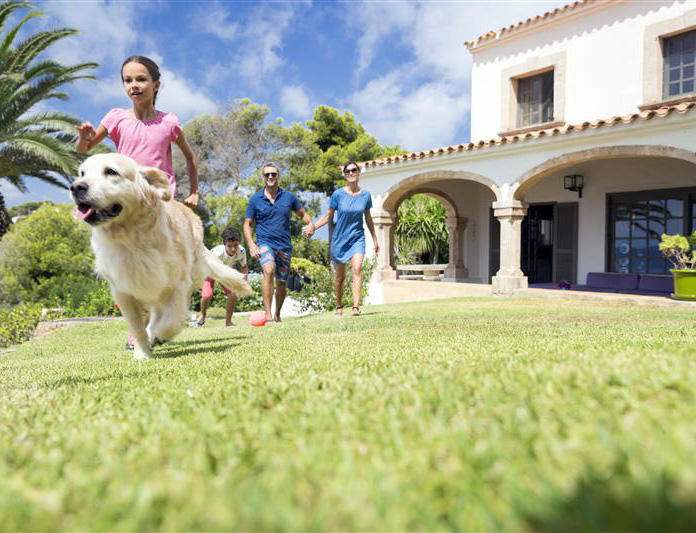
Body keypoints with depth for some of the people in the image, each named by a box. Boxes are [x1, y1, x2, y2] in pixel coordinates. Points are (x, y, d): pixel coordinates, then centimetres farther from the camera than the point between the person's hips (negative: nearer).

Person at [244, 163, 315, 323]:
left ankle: (278, 314, 32)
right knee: (269, 270, -30)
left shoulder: (289, 197, 6)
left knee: (282, 282, 9)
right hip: (265, 243, -2)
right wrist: (251, 245, -9)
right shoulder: (255, 199, 2)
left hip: (284, 245, 3)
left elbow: (302, 214, 17)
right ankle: (268, 313, -29)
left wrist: (311, 225, -5)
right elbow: (247, 224, 5)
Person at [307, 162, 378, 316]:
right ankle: (339, 306, 28)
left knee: (357, 269, -21)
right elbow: (328, 216, 1)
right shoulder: (338, 194, -7)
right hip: (339, 239, 0)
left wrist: (375, 239, 18)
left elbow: (368, 218, 12)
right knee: (340, 276, 9)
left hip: (357, 238, 0)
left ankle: (356, 307, -24)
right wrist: (313, 227, -13)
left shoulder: (365, 195, -1)